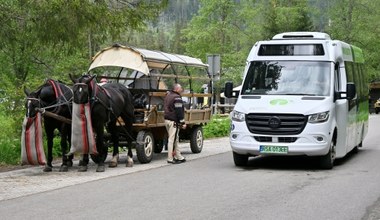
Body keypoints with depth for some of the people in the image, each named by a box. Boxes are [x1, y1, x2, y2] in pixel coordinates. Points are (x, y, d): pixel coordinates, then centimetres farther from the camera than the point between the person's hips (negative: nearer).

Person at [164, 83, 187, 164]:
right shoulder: (177, 98, -16)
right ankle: (170, 158, -2)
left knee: (175, 139, 16)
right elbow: (179, 112, -18)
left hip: (167, 120, 10)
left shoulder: (168, 95, 14)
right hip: (173, 121, -10)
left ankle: (179, 157, 23)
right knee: (172, 139, -5)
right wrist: (182, 122, -15)